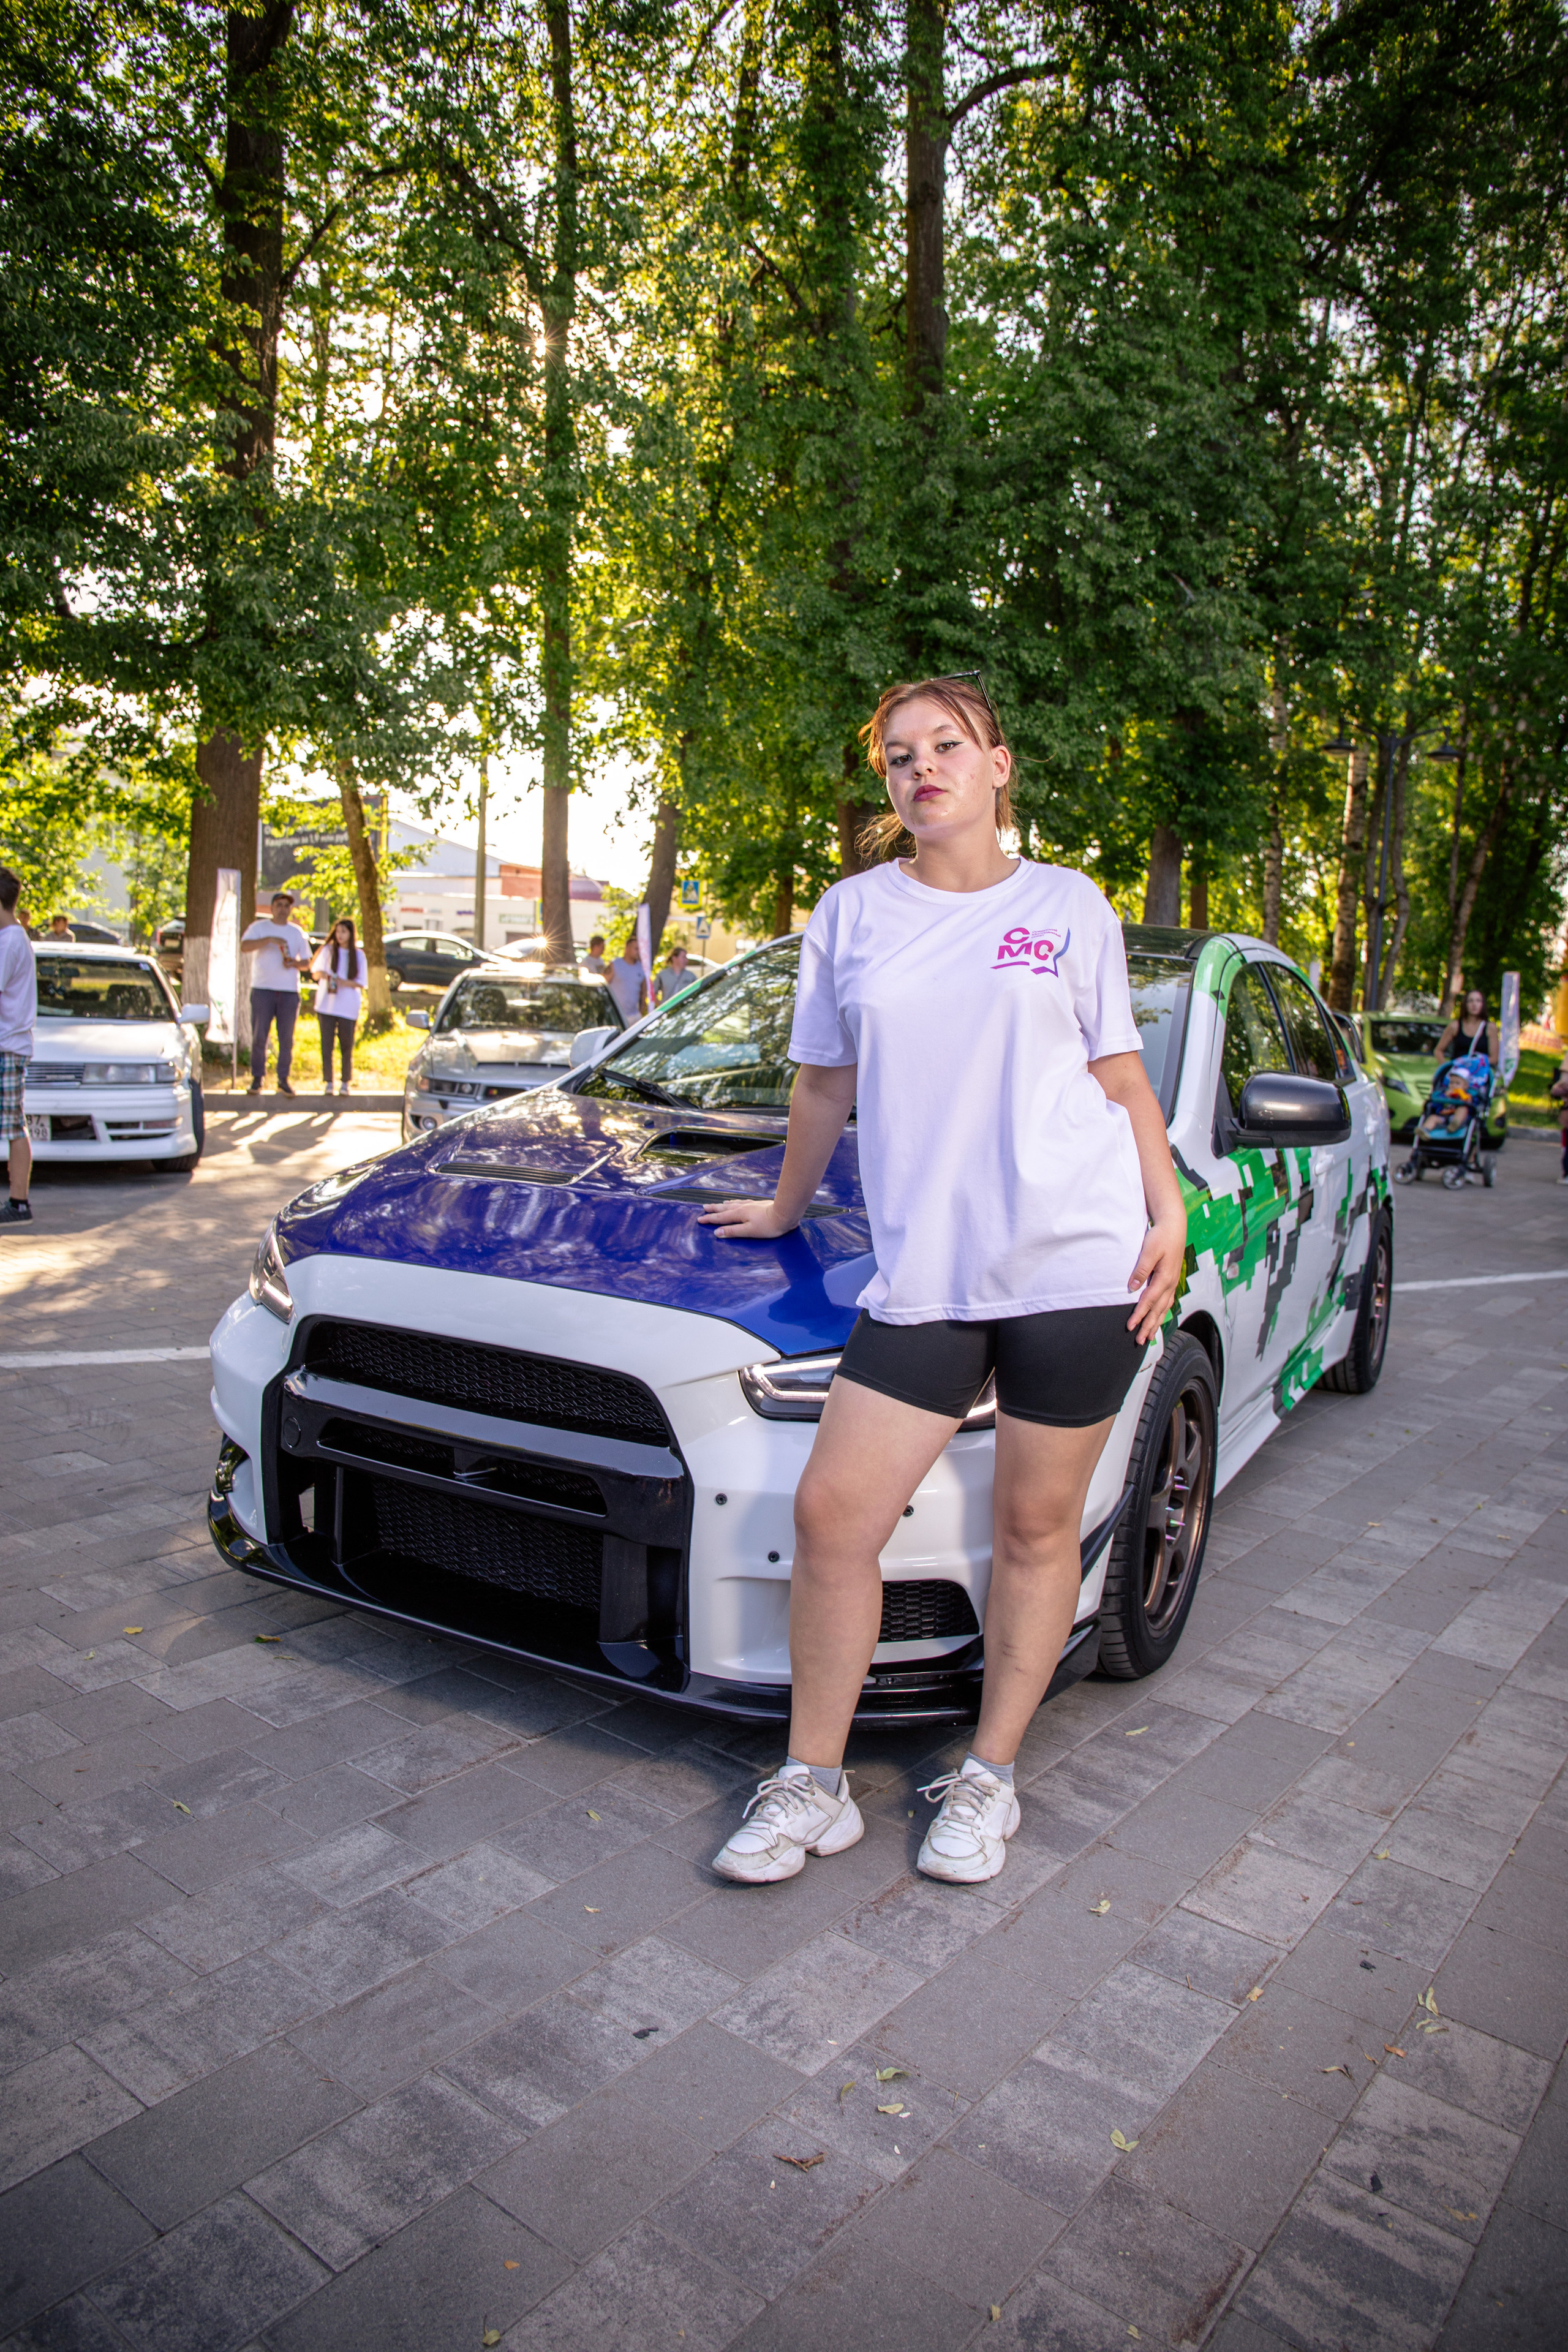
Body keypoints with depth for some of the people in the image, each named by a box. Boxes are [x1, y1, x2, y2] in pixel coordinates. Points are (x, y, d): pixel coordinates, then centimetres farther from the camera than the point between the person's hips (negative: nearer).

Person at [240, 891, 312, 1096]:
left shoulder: (297, 932, 15)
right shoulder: (260, 927, 6)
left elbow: (307, 963, 15)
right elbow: (244, 947, -11)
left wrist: (295, 963, -7)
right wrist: (269, 939, -22)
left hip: (290, 991, 2)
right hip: (263, 989, -2)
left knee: (287, 1038, 3)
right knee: (259, 1036, -2)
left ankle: (283, 1080, 11)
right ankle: (257, 1079, 6)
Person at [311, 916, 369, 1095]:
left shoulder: (359, 955, 5)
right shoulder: (328, 950, 7)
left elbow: (362, 983, 4)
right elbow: (316, 972, 10)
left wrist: (345, 983, -14)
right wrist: (321, 974, -13)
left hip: (348, 1007, -1)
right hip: (326, 1004, 1)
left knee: (347, 1044, 0)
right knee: (327, 1043, -2)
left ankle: (346, 1082, 9)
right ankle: (328, 1082, 2)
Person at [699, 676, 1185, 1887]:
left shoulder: (1071, 906, 9)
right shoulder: (852, 913, 11)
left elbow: (1121, 1073, 10)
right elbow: (827, 1082, 20)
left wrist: (1169, 1213, 0)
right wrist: (785, 1207, 27)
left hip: (1077, 1261, -1)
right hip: (924, 1273, 2)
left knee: (1036, 1527, 7)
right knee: (833, 1512, -4)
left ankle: (989, 1779, 27)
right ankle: (813, 1786, 16)